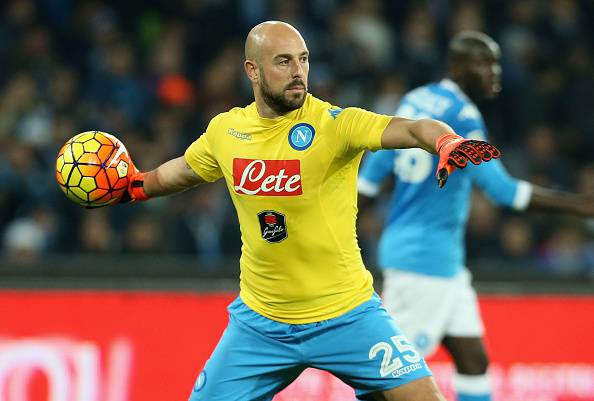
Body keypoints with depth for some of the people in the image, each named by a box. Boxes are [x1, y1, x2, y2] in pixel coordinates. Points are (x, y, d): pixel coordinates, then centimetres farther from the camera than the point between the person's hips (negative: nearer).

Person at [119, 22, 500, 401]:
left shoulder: (334, 123, -16)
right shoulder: (224, 130, -2)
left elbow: (411, 128, -33)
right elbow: (186, 169, 23)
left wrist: (448, 142, -52)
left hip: (347, 316, -3)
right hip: (259, 322, 3)